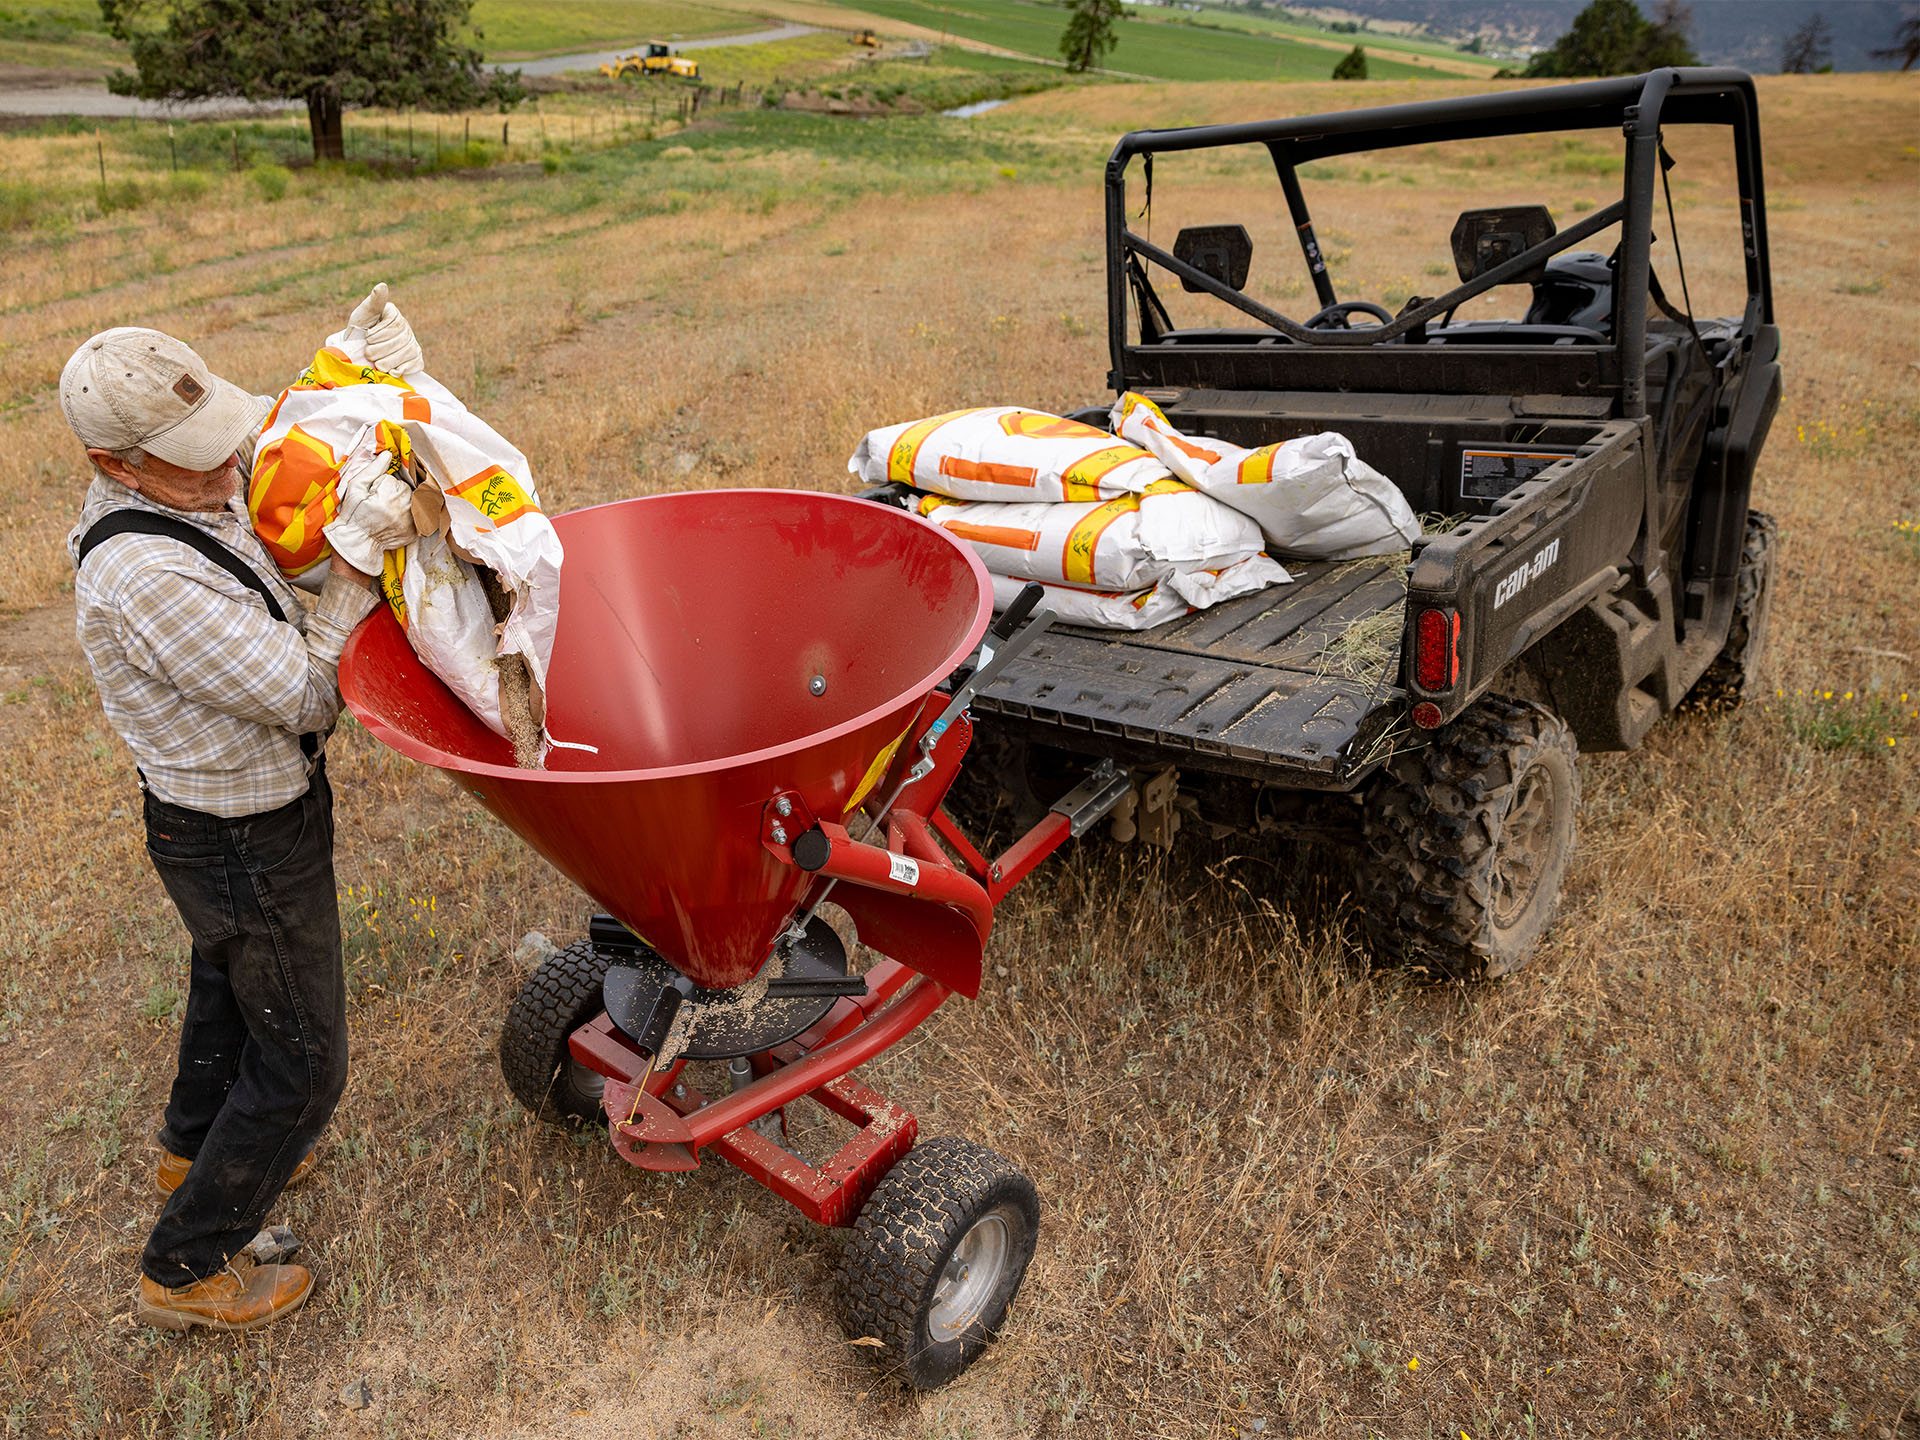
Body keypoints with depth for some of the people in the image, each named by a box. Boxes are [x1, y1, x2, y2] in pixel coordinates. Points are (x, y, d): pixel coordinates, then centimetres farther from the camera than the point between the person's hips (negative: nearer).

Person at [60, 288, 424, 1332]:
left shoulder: (186, 491, -7)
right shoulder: (145, 577, -35)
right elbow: (307, 696, -29)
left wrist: (363, 367, -6)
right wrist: (358, 555, -30)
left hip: (222, 820, 10)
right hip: (246, 844, -10)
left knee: (229, 986, 33)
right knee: (299, 1058, 8)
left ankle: (195, 1147, 60)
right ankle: (186, 1268, 27)